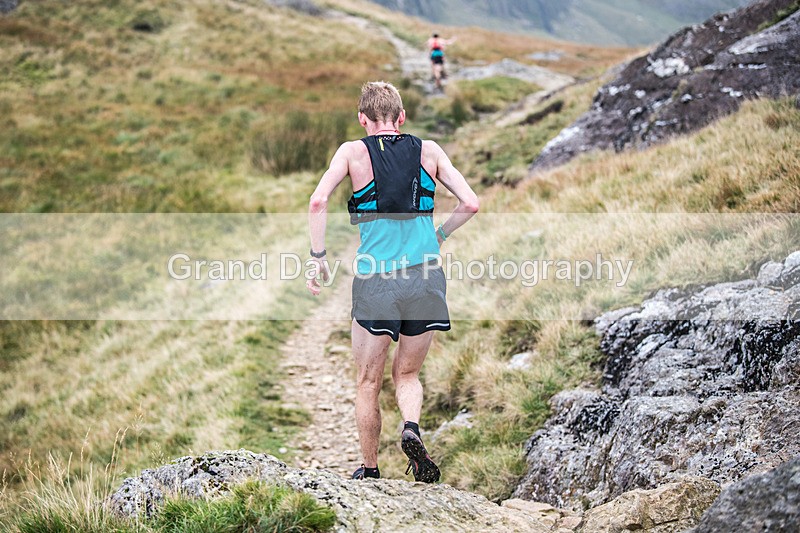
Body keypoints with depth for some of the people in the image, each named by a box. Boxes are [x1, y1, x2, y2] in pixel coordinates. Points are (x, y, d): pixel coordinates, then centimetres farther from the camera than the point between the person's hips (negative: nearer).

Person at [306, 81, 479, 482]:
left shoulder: (354, 152, 4)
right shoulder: (429, 151, 9)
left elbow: (317, 201, -10)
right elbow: (470, 204, 4)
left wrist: (318, 257, -2)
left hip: (374, 281, -2)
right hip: (425, 278, 2)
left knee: (368, 381, 14)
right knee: (407, 374, 19)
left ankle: (370, 470, 19)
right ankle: (411, 427, -10)